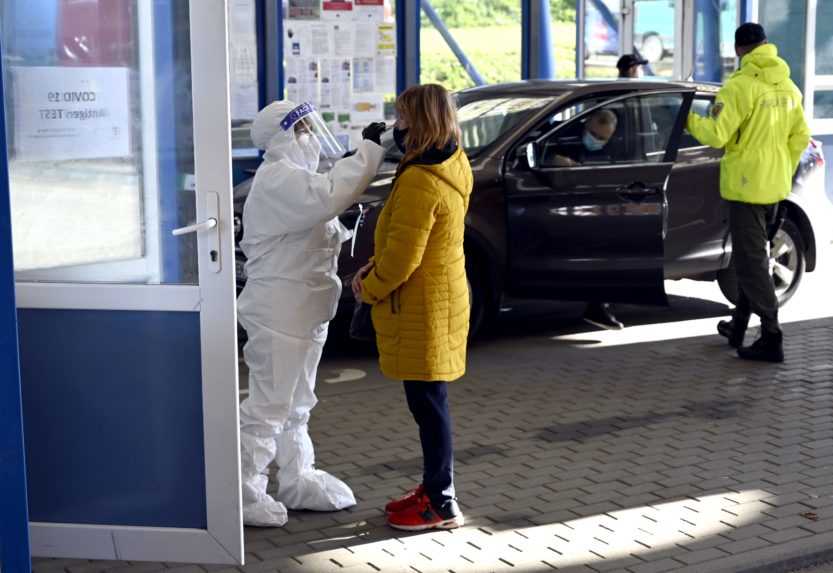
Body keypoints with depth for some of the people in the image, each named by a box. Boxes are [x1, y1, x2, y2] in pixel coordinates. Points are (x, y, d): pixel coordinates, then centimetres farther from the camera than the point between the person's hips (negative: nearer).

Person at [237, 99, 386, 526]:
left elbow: (320, 230, 23)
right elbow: (329, 195, -33)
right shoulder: (277, 179, -18)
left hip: (301, 312, 11)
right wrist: (369, 149, -27)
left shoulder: (294, 177, 17)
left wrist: (342, 231, 3)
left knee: (296, 404, 19)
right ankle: (245, 494, 3)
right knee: (268, 406, -5)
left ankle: (296, 481, 31)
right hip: (278, 314, -11)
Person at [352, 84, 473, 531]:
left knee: (428, 404, 0)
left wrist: (368, 289, -5)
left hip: (422, 309, -10)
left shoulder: (419, 182, -24)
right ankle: (434, 487, 30)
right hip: (440, 297, 10)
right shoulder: (452, 166, 7)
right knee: (428, 402, 18)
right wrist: (375, 268, 7)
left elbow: (402, 258, -22)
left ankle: (442, 505, 10)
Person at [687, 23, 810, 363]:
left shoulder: (741, 85, -16)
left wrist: (690, 120, 0)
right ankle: (738, 326, 28)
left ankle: (771, 339, -7)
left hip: (747, 185, -8)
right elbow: (800, 138, 12)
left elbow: (716, 135, -18)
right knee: (751, 255, 19)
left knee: (751, 261, -4)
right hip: (775, 187, 8)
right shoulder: (788, 87, 8)